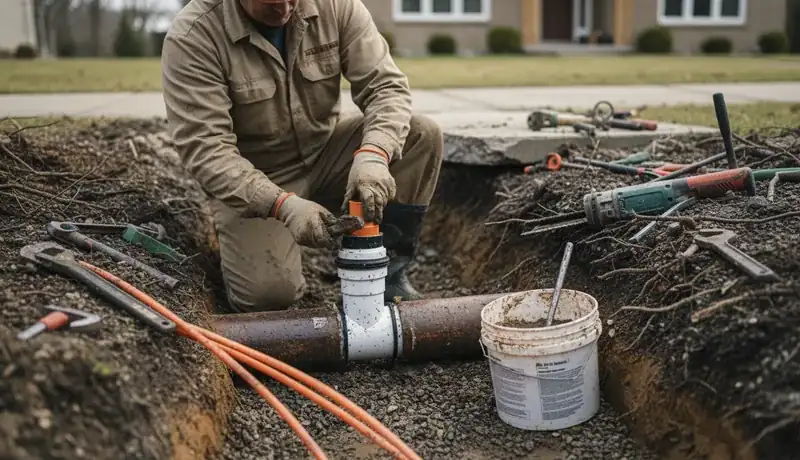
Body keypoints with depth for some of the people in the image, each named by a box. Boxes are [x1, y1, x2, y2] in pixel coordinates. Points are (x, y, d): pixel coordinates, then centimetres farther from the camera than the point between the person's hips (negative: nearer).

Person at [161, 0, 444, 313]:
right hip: (251, 178, -3)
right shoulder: (192, 37, -23)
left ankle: (387, 270, -5)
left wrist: (373, 155, -38)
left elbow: (385, 84, -17)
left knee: (423, 135, -17)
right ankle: (240, 233, 13)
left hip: (326, 151, 4)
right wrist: (284, 205, -40)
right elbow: (204, 149, -27)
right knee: (268, 294, -23)